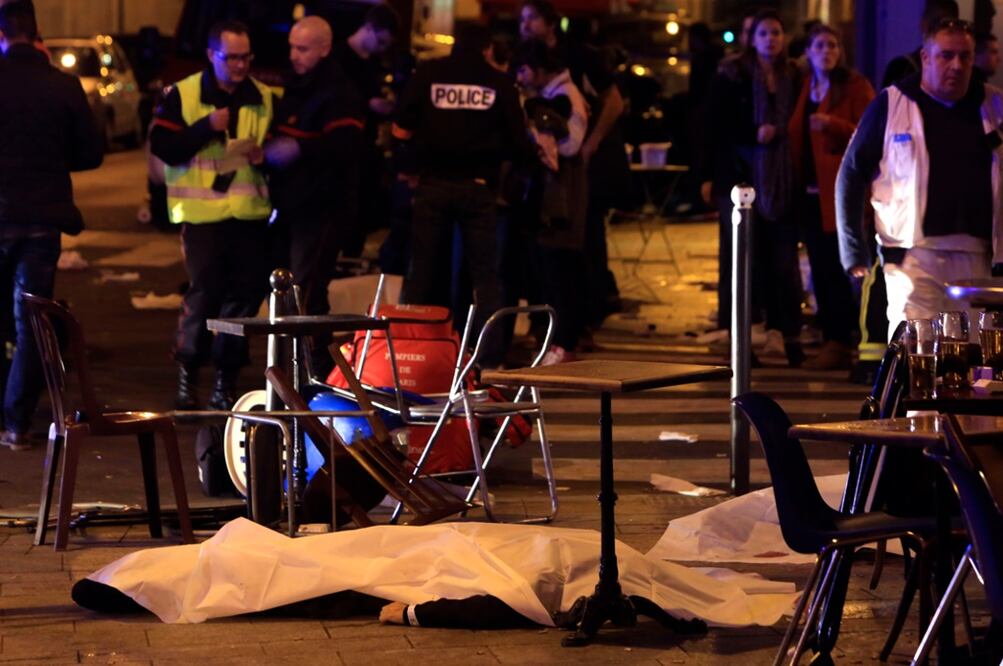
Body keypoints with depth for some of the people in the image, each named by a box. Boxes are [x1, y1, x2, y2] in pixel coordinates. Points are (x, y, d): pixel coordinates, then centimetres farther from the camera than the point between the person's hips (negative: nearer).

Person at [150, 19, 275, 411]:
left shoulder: (264, 98, 10)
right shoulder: (183, 94, 0)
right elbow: (162, 147, -7)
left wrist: (264, 155, -3)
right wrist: (207, 126, -18)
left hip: (250, 213, 4)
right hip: (202, 212, -3)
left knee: (246, 293, 2)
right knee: (204, 291, -9)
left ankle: (226, 380, 12)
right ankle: (187, 373, 6)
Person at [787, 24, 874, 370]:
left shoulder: (855, 86, -3)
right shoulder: (804, 88, 16)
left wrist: (832, 125, -22)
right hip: (810, 192, 6)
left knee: (837, 269, -9)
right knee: (820, 270, 6)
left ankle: (839, 344, -7)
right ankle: (831, 340, 11)